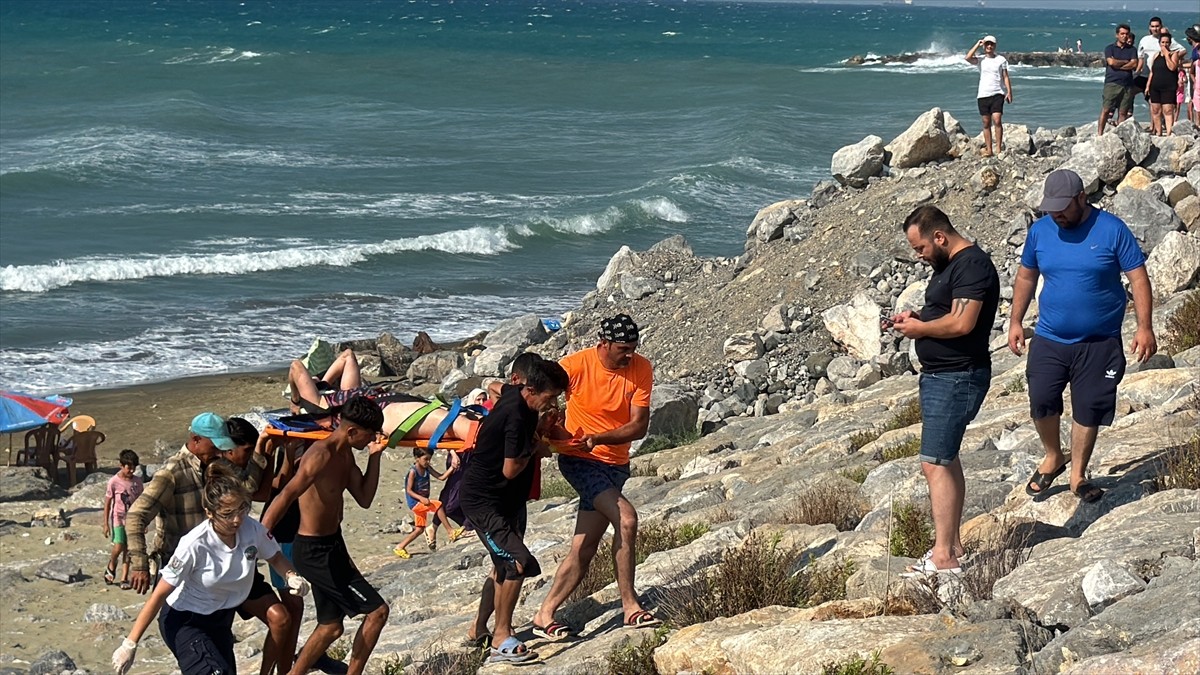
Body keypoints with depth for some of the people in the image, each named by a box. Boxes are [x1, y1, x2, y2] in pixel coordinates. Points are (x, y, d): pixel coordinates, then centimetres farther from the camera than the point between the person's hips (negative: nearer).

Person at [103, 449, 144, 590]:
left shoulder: (137, 481, 1)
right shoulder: (114, 482, -10)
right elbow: (107, 503, -5)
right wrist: (106, 524, -6)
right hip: (118, 518, -3)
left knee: (128, 549, 2)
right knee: (119, 546, -15)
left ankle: (124, 578, 7)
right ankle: (111, 566, 16)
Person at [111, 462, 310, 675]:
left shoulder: (252, 530, -17)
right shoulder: (194, 545, -29)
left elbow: (275, 557, 5)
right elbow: (159, 595, -22)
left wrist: (291, 576, -18)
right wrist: (130, 644, -21)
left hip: (220, 619, 6)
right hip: (184, 622, -6)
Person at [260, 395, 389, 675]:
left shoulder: (345, 455, 6)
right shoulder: (322, 455, -24)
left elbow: (364, 499, 7)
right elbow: (286, 496, -34)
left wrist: (374, 456, -1)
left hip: (332, 545, 10)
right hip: (315, 552, -10)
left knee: (331, 627, 19)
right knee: (377, 611, -7)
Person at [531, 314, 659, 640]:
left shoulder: (642, 369, -6)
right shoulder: (577, 365, -15)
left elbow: (639, 426, -11)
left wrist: (598, 438, -24)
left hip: (616, 464, 5)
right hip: (580, 462, -5)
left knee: (584, 549, 3)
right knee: (626, 518, -24)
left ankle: (545, 615, 13)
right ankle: (630, 606, -15)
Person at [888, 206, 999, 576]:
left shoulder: (972, 265, -19)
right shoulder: (949, 264, 14)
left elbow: (962, 323, -27)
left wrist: (919, 328, -13)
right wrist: (915, 316, 8)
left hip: (958, 377, -11)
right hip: (939, 376, 11)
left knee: (935, 463, -13)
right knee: (946, 461, 16)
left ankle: (943, 556, -11)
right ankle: (951, 542, 24)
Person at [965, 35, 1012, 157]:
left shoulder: (1001, 60, 6)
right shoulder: (980, 60, 7)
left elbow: (1005, 77, 6)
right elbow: (968, 58, -12)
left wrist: (1009, 92, -4)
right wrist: (978, 45, -4)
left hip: (997, 94, -2)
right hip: (983, 95, 2)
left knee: (997, 121, -14)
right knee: (986, 124, 4)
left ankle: (999, 148, -11)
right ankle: (988, 149, 8)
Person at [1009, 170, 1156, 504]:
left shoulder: (1112, 230, -10)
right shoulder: (1039, 230, 0)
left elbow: (1138, 278, -7)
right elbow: (1026, 277, 13)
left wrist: (1145, 328, -13)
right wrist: (1015, 321, 10)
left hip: (1099, 342, -2)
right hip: (1049, 339, 2)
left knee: (1088, 410, 3)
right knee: (1041, 403, -5)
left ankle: (1078, 475, 21)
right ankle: (1053, 458, 22)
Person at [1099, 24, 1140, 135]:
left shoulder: (1132, 50, 14)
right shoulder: (1110, 48, 7)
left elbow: (1134, 65, -2)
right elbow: (1112, 62, -10)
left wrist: (1118, 65, -7)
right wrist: (1126, 62, 0)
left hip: (1127, 85, 3)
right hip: (1112, 83, -3)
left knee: (1123, 112, 1)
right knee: (1106, 110, -7)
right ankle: (1099, 133, -4)